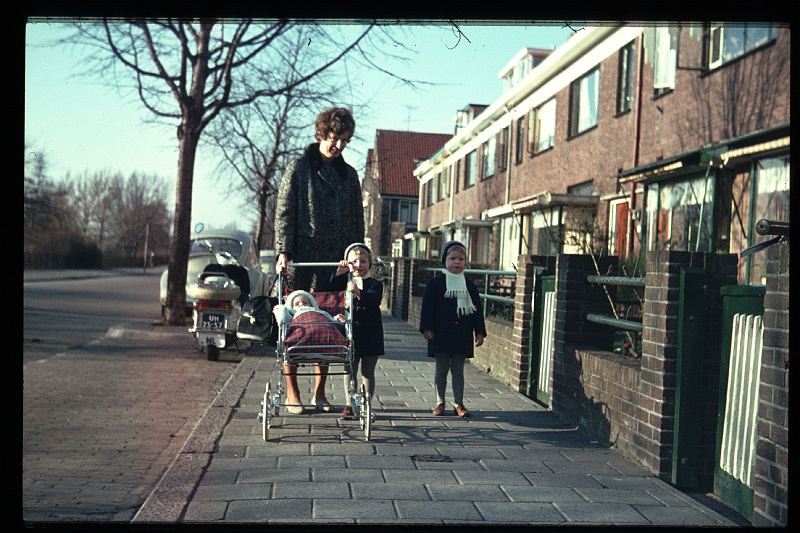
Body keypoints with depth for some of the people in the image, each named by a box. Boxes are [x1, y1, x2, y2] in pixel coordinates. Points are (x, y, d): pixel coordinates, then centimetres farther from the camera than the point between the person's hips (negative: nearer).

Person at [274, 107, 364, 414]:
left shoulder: (349, 174, 15)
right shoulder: (298, 168, 2)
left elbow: (357, 220, 16)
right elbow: (284, 212, -3)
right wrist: (283, 251, -14)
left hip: (335, 261, 3)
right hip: (301, 260, -3)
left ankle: (320, 390, 13)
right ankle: (291, 391, 8)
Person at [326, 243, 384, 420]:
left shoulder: (375, 284, -2)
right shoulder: (344, 282, 9)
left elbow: (374, 300, -22)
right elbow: (329, 291, -5)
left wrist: (359, 293, -41)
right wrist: (339, 272, -13)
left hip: (369, 335, -2)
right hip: (349, 334, 2)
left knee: (368, 372, 6)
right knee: (349, 371, 7)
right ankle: (349, 405, 15)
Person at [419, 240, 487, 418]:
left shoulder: (469, 285, 8)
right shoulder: (435, 283, -1)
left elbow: (477, 309, 10)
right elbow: (427, 307, -3)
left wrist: (480, 332, 5)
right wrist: (427, 328, -9)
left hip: (462, 336, 2)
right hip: (441, 335, -2)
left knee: (458, 370, 7)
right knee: (441, 369, 6)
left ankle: (459, 403, 12)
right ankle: (440, 402, 15)